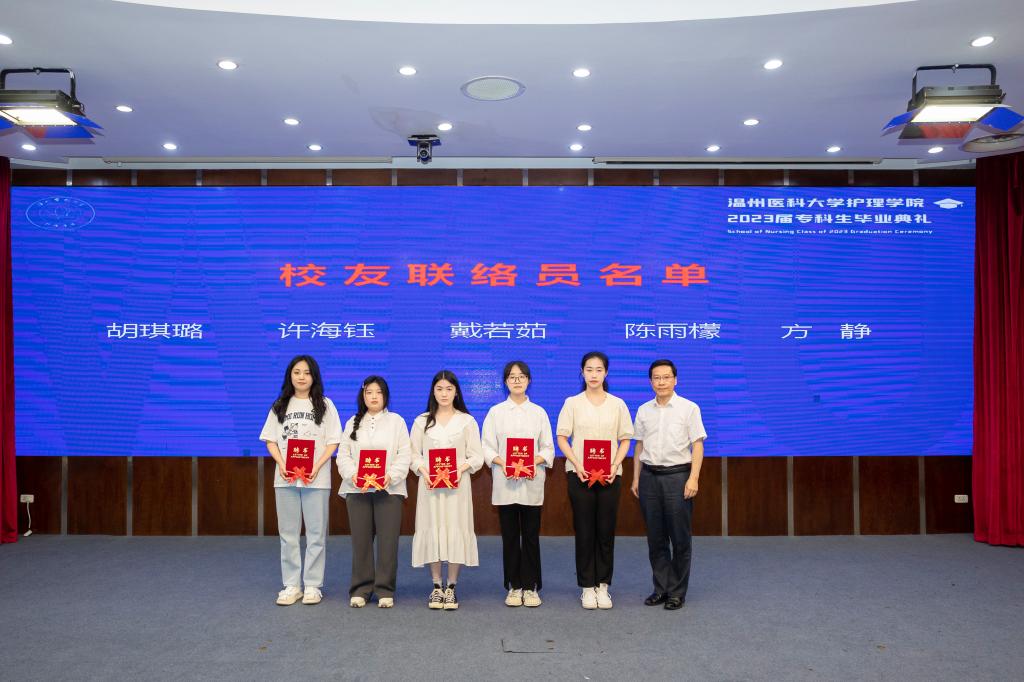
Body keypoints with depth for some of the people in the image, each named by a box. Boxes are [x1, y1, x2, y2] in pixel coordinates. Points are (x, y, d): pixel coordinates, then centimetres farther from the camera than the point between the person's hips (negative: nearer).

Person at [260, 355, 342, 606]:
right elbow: (270, 440, 8)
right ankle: (291, 585, 15)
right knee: (288, 534, 6)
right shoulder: (280, 406, 11)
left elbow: (333, 442, 0)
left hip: (316, 479, -2)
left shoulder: (325, 405, 4)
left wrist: (316, 467, -14)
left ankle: (313, 585, 10)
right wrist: (282, 465, -9)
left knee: (316, 534, 1)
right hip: (285, 478, 2)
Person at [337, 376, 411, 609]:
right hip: (357, 489, 2)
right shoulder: (353, 423, 14)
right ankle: (360, 590, 14)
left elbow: (404, 455, 1)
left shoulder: (396, 421, 8)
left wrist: (391, 476, -14)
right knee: (361, 540, 4)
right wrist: (353, 475, -11)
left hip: (389, 489, -1)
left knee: (388, 540, -2)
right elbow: (343, 455, 7)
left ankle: (385, 590, 8)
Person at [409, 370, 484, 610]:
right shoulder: (421, 421, 9)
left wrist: (462, 468, -15)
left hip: (458, 484, -1)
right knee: (432, 530, 1)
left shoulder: (467, 421, 6)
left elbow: (477, 456, 3)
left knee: (456, 530, -2)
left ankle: (451, 587, 10)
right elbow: (413, 454, 6)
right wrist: (423, 470, -13)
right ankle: (436, 586, 14)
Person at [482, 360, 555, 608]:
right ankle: (514, 587, 16)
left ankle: (530, 587, 14)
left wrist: (535, 461, -13)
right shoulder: (496, 412, 4)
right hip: (505, 483, 0)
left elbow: (548, 448, 6)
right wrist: (502, 463, -16)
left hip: (531, 483, 0)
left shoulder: (539, 412, 7)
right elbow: (487, 448, 1)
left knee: (531, 536, 3)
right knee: (510, 536, 5)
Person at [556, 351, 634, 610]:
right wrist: (577, 465, -12)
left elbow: (625, 439, 7)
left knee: (606, 531, 4)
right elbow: (562, 437, 1)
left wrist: (615, 465, -8)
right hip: (580, 475, -1)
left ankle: (603, 585, 16)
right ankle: (588, 586, 13)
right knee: (584, 531, 2)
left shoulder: (617, 404, 6)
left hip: (609, 475, 1)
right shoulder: (572, 403, 3)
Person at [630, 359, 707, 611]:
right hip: (650, 476, 4)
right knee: (655, 537, 10)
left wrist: (693, 478, -13)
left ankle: (677, 592, 15)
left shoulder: (689, 408, -4)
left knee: (679, 538, 3)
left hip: (677, 475, -3)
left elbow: (697, 446, -5)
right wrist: (636, 478, 10)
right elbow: (639, 446, 12)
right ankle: (661, 588, 22)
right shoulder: (644, 410, 8)